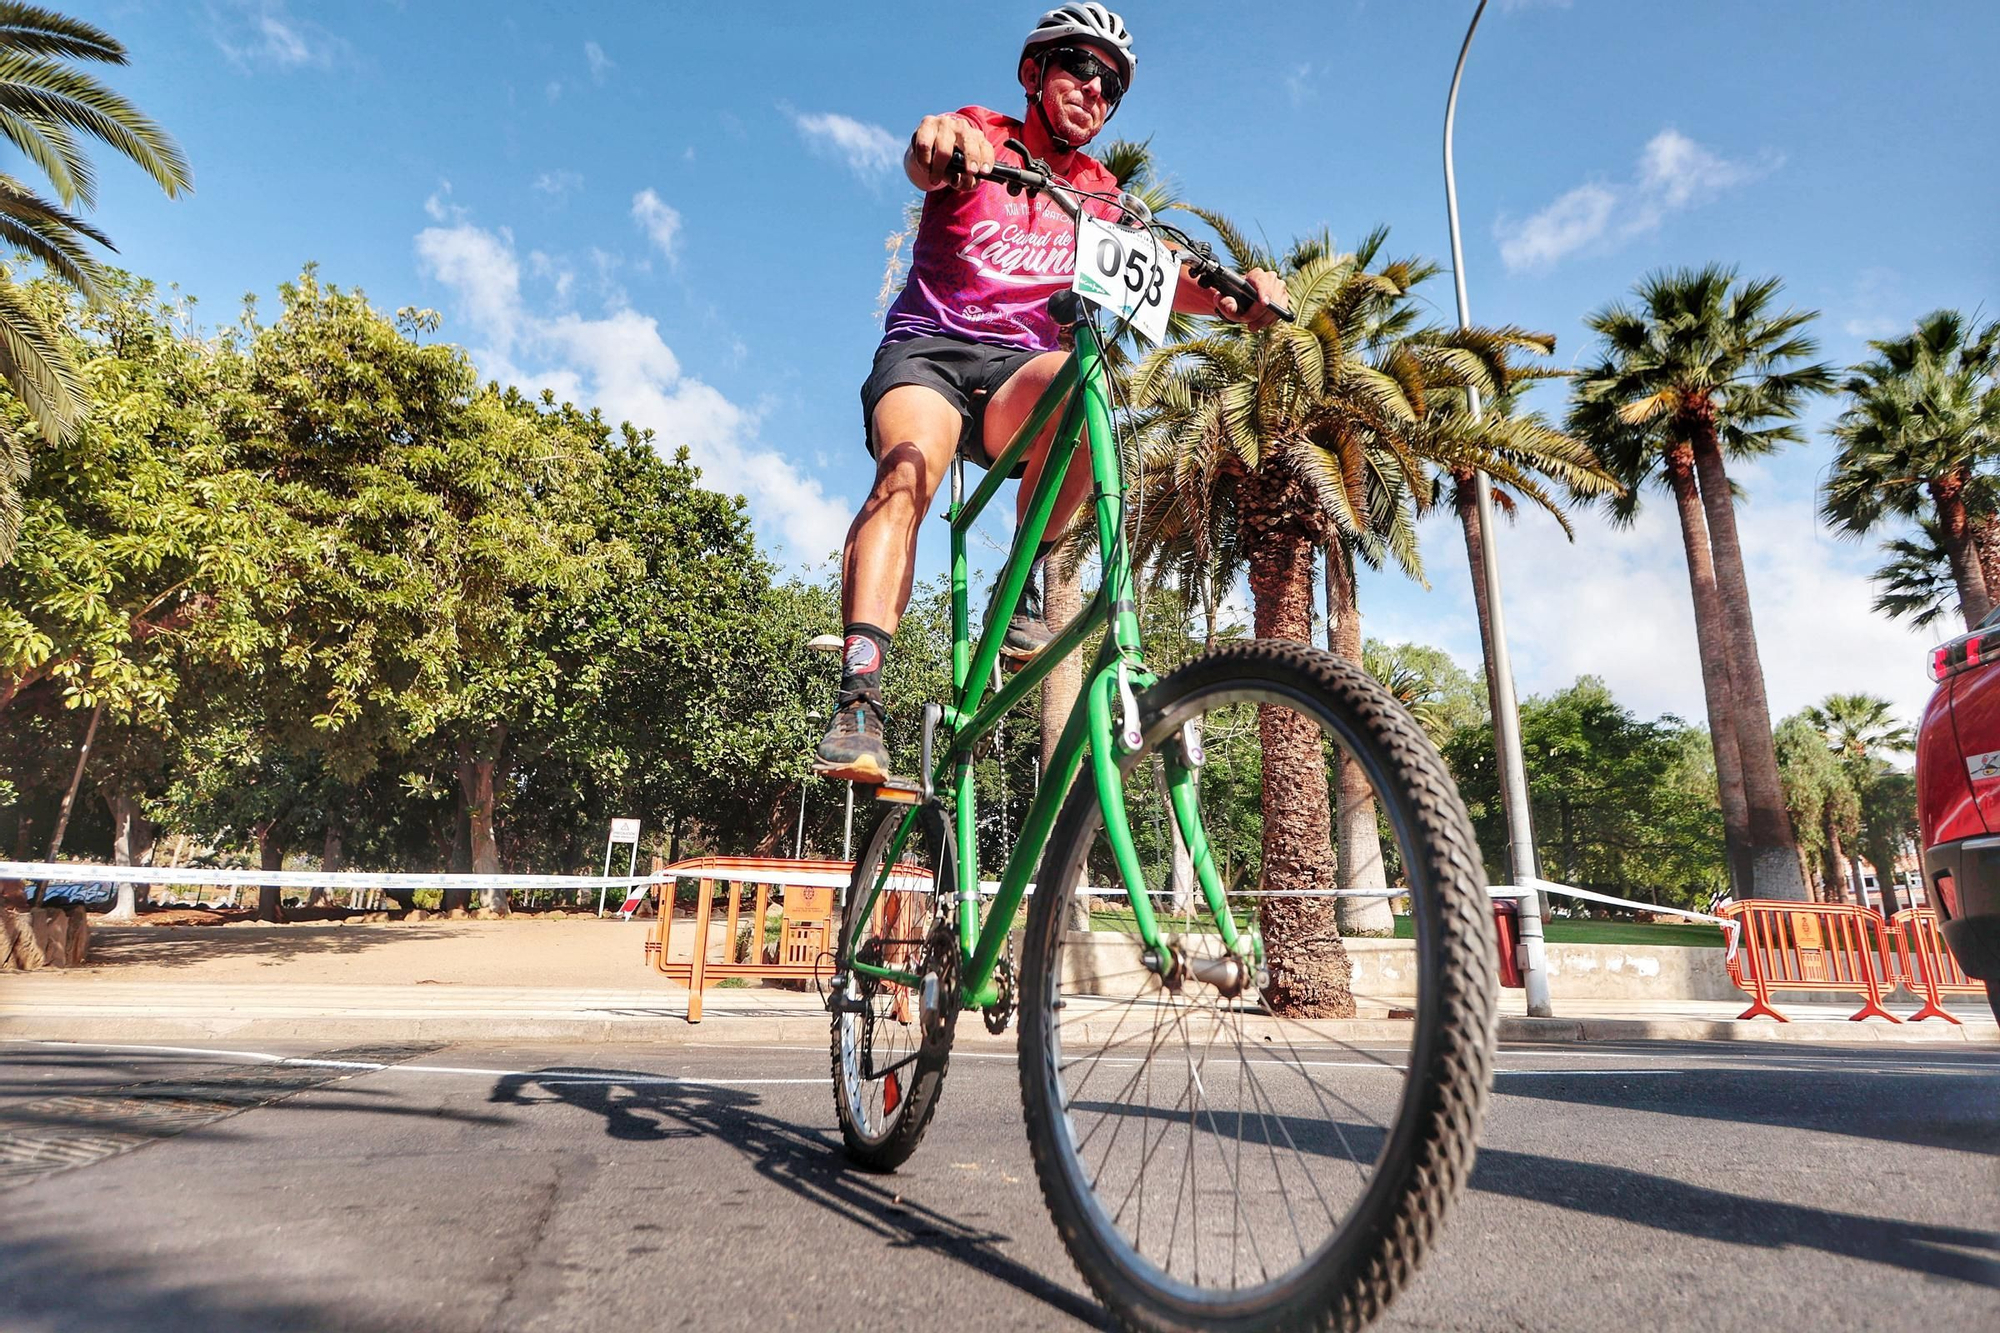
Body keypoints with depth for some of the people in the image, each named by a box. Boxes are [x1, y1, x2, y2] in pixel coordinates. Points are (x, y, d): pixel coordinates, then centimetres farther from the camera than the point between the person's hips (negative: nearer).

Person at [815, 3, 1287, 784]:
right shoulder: (978, 136, 8)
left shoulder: (1102, 194, 17)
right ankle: (858, 698, -41)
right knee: (910, 463, -33)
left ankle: (1022, 584, -19)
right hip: (928, 346, -2)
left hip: (1019, 369, 2)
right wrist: (939, 138, -42)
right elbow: (922, 162, -17)